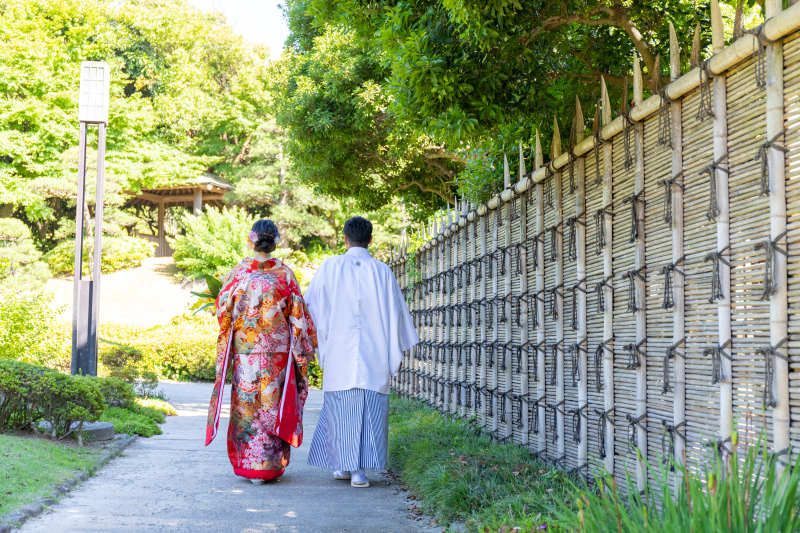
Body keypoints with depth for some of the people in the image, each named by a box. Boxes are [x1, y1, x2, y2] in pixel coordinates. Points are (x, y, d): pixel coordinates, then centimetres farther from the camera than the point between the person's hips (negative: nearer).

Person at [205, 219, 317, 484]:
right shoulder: (285, 274, -4)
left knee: (247, 406, 8)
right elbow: (298, 316, -1)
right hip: (277, 353, 0)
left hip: (245, 351, 0)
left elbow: (223, 312, 2)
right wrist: (303, 350, 8)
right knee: (273, 405, 8)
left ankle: (247, 465, 10)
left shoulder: (238, 273, -5)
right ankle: (270, 466, 11)